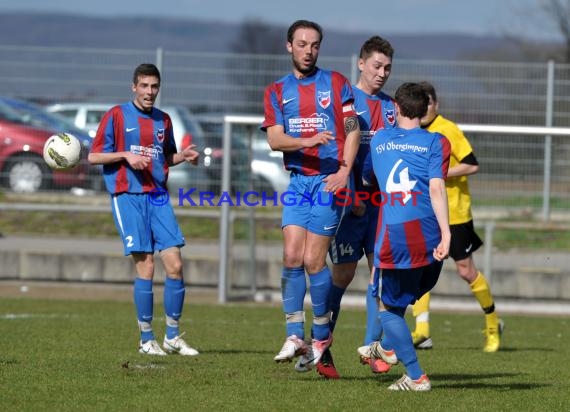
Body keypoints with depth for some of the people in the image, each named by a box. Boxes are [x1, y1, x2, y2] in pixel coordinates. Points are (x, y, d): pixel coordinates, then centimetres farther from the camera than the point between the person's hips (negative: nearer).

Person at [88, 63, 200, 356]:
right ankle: (146, 339, 1)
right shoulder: (117, 115, 0)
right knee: (145, 266, -8)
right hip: (128, 198, -4)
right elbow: (93, 156, 0)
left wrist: (183, 156, 4)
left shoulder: (163, 120, 14)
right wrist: (126, 155, -14)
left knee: (174, 265, -4)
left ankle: (173, 336, 7)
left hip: (158, 197, 4)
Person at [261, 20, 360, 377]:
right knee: (292, 256, -7)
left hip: (328, 180, -3)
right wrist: (309, 141, -19)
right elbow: (274, 139, -1)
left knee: (313, 260, -8)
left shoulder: (335, 83, 3)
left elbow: (353, 130, 0)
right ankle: (295, 337, -3)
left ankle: (322, 336, 8)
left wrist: (344, 171, -13)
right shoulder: (277, 91, 10)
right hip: (298, 180, 3)